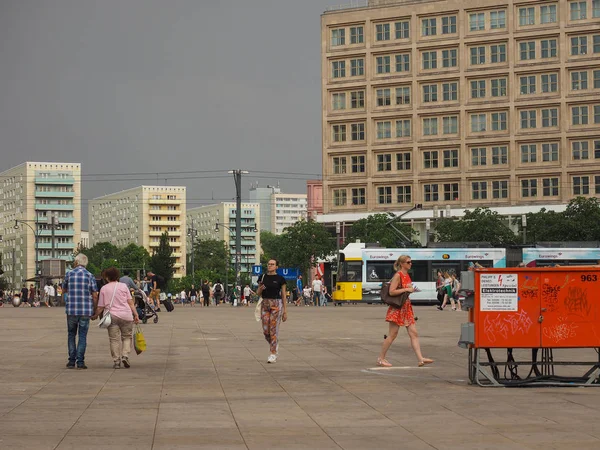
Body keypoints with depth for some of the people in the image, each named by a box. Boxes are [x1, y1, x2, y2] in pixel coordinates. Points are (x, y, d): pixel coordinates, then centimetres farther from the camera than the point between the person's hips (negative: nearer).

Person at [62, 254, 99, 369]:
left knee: (71, 335, 12)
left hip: (71, 310, 1)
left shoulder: (69, 274, 1)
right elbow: (95, 295, -3)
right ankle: (80, 361, -3)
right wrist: (94, 310, 8)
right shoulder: (90, 276, -2)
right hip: (86, 310, -1)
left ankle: (71, 361, 9)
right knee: (82, 336, 3)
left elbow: (63, 290, 15)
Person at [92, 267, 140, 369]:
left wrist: (95, 316, 19)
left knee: (114, 339, 4)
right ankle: (125, 356, -5)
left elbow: (101, 306, 4)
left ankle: (116, 361, 1)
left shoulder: (104, 288, 4)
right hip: (126, 315, 0)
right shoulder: (123, 286, 4)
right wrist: (136, 314, 1)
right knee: (127, 337, 12)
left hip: (111, 316, 0)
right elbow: (130, 302, 0)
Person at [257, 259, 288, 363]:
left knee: (274, 329, -7)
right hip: (265, 304, 4)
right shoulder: (263, 278, 9)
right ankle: (275, 348, 26)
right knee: (266, 330, 1)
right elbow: (258, 293, 15)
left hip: (276, 304, -4)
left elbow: (284, 295, 0)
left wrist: (285, 311, -3)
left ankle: (273, 354, -1)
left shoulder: (280, 279, -1)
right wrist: (260, 289, -10)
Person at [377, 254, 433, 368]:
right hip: (397, 308, -8)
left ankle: (420, 359, -5)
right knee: (392, 335, -3)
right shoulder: (398, 275, -12)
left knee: (414, 333, -1)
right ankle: (381, 358, 8)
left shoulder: (407, 275, 13)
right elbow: (391, 291, -21)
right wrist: (406, 289, -20)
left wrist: (412, 289, 11)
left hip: (407, 307, 8)